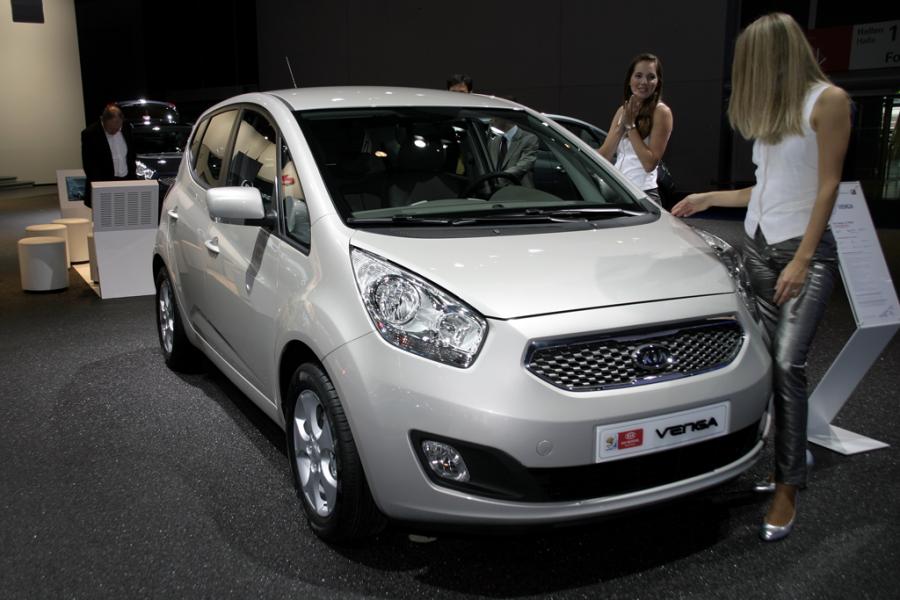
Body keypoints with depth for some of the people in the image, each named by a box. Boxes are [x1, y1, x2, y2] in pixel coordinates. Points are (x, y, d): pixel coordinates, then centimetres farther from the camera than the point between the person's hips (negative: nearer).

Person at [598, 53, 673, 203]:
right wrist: (621, 125, -8)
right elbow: (603, 157, 3)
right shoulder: (622, 111, 11)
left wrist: (631, 125, -12)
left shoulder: (661, 112, -6)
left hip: (643, 194, -5)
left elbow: (650, 163, -15)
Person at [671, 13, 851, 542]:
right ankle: (791, 451, 13)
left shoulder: (828, 101, -5)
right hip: (757, 245, 7)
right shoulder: (771, 111, 15)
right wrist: (709, 198, 23)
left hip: (805, 249, -7)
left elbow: (827, 185, -9)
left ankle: (788, 488, -8)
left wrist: (802, 260, -15)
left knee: (788, 363, -14)